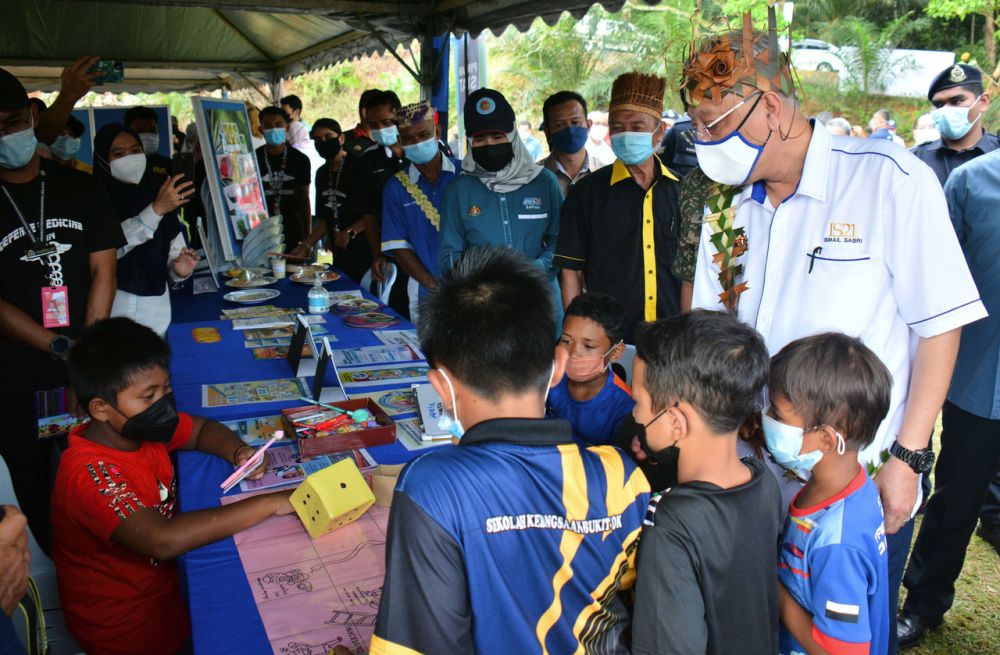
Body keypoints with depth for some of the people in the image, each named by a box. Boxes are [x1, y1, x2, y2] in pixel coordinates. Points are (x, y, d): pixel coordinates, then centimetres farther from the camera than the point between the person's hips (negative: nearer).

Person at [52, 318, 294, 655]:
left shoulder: (136, 425, -8)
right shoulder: (89, 471, -30)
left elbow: (203, 429, 9)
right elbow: (163, 540, -43)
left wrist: (238, 451, -14)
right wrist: (269, 503, -40)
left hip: (165, 574, 7)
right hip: (126, 625, -7)